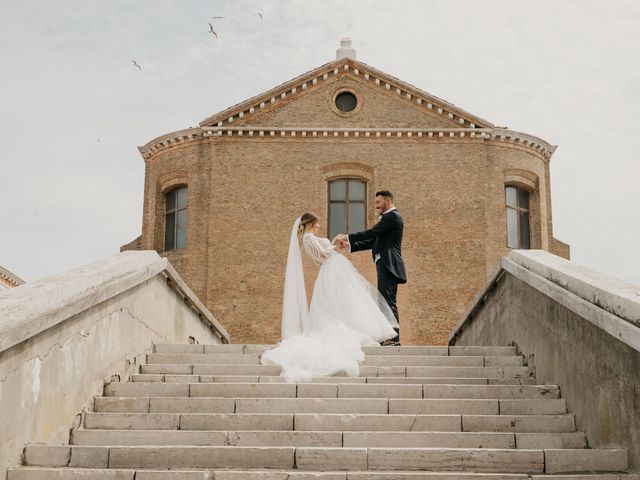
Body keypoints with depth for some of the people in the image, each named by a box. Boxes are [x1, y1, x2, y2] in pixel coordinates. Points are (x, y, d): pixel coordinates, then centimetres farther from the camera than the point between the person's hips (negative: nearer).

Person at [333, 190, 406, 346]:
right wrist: (350, 245, 15)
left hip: (388, 265, -10)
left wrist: (347, 237, -11)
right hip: (385, 265, 10)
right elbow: (373, 242, 22)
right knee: (386, 302, 10)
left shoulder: (392, 216, -8)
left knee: (388, 301, -13)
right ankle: (391, 337, 12)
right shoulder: (389, 217, 23)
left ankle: (393, 338, -14)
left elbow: (371, 233, -15)